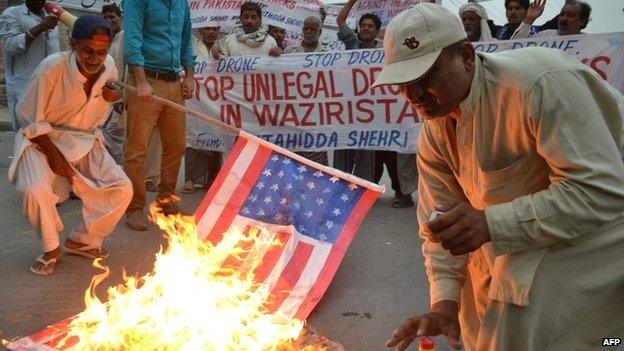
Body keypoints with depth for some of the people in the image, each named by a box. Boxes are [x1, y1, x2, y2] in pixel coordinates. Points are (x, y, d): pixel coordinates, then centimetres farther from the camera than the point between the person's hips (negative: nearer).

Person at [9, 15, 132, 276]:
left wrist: (114, 95, -13)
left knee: (122, 189, -9)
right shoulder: (51, 68, -25)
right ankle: (51, 249, -2)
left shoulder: (109, 67, -11)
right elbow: (28, 117, -15)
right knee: (35, 191, -30)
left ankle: (82, 241, 13)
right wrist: (53, 154, -18)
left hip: (85, 142, 5)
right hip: (42, 139, -4)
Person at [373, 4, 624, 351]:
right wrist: (444, 301, -14)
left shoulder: (541, 82, -33)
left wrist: (491, 224, -42)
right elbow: (441, 221, -2)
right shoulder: (434, 131, -7)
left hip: (596, 227, -7)